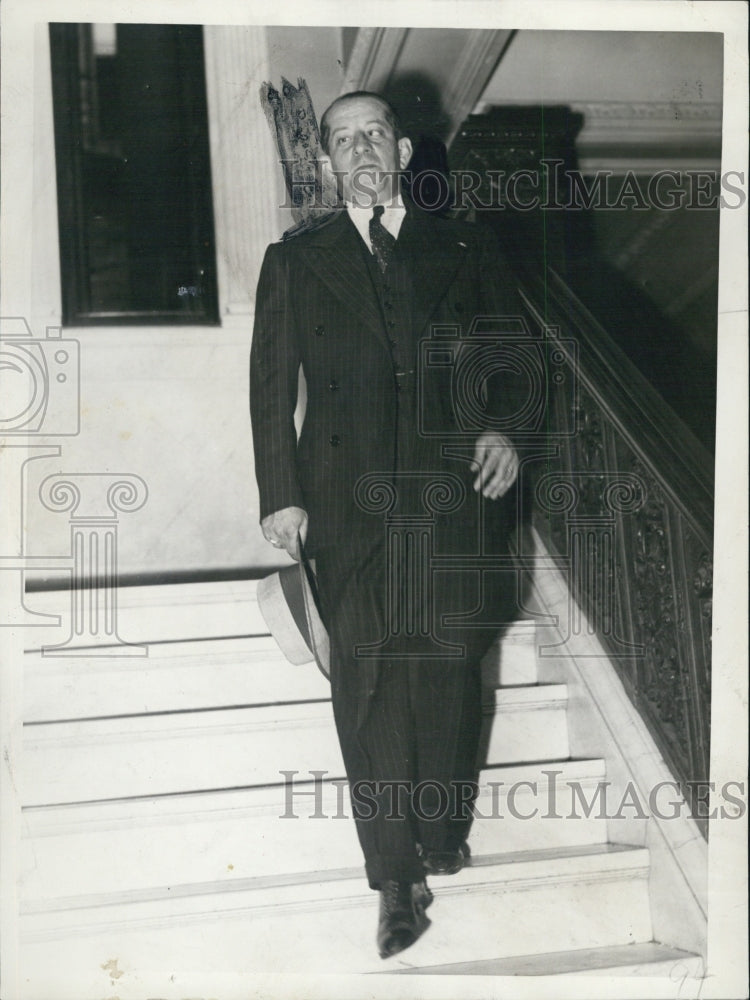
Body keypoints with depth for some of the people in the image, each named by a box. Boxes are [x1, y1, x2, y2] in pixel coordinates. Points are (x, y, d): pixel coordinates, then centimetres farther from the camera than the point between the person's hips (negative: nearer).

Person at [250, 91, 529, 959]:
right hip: (349, 505, 0)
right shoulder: (294, 263, 12)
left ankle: (443, 833, 26)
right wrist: (280, 495, -3)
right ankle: (397, 874, 8)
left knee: (449, 673, 6)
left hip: (456, 495, 1)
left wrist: (507, 429, -4)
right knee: (367, 684, -2)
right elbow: (272, 384, 6)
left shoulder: (466, 250, 13)